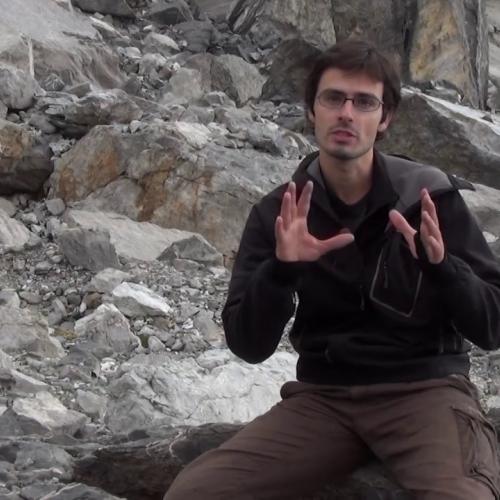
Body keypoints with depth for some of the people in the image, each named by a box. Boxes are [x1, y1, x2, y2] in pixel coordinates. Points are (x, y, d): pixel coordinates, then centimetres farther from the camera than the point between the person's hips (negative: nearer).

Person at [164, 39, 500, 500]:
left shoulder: (432, 197, -3)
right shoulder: (278, 213, 3)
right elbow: (249, 346, -2)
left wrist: (441, 263, -22)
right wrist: (281, 268, -21)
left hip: (424, 389, -2)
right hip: (323, 396, 3)